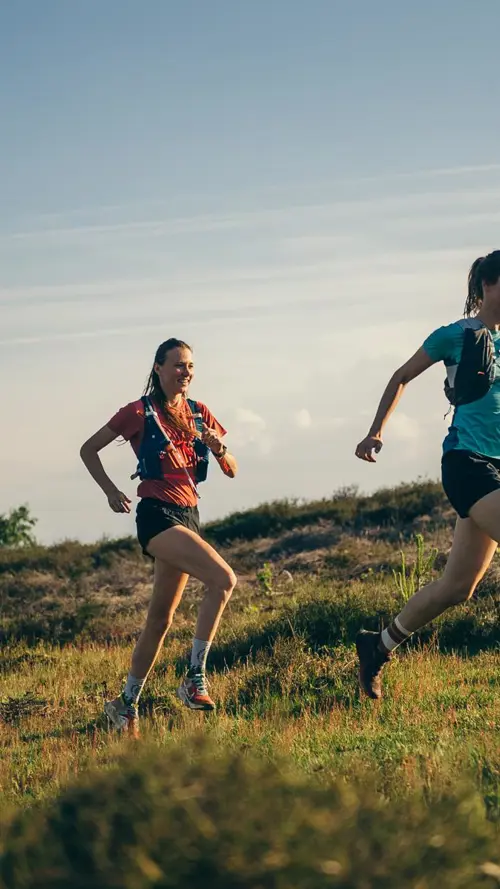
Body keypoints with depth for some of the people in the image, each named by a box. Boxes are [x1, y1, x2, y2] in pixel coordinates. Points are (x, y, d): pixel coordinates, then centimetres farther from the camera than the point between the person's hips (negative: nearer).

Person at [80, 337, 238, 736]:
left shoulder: (199, 413, 13)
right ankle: (195, 677, -20)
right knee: (223, 578, -25)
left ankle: (127, 705, 20)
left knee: (161, 619, 9)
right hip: (157, 515, -6)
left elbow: (232, 471, 13)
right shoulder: (140, 413, -2)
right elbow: (89, 450, 6)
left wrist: (218, 448, -8)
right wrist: (111, 491, -4)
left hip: (188, 516, 6)